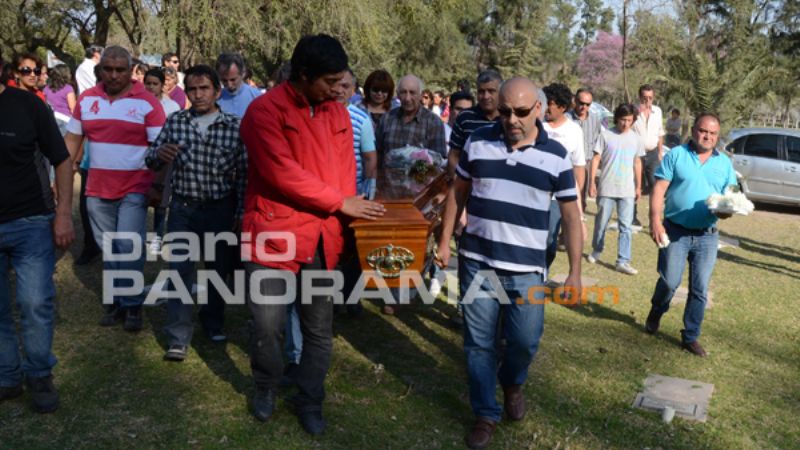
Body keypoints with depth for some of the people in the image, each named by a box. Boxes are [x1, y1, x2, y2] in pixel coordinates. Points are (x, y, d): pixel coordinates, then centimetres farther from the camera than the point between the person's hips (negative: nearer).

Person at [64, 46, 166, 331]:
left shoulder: (147, 102, -7)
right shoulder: (86, 100, 6)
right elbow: (72, 140, 10)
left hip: (134, 190, -4)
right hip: (97, 190, 4)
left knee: (129, 247, -8)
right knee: (108, 250, 12)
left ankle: (132, 304, 8)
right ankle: (114, 301, 25)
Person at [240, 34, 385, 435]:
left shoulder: (337, 112, 9)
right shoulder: (265, 110, -10)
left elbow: (345, 169, 9)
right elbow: (283, 174, -18)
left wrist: (348, 219, -4)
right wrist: (339, 203, -12)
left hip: (323, 237, 5)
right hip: (274, 233, -4)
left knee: (320, 328, 10)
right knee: (268, 324, 1)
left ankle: (309, 401, 29)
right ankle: (266, 387, 31)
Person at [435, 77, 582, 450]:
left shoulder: (556, 156, -4)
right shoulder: (478, 142, -1)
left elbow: (571, 215, 1)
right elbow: (457, 192, 10)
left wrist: (575, 272, 0)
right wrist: (445, 241, 7)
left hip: (526, 269, -1)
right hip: (476, 262, 1)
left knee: (525, 341, 5)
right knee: (479, 342, 6)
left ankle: (512, 383, 39)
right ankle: (485, 413, 25)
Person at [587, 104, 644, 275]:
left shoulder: (636, 138, 5)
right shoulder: (605, 135, -5)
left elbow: (637, 163, 12)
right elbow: (596, 159, -3)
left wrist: (638, 186, 12)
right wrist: (592, 182, -8)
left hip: (627, 190, 2)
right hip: (606, 188, -2)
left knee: (625, 227, -1)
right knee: (601, 223, 11)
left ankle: (623, 261, 1)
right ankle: (596, 251, 32)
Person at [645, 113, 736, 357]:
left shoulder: (725, 163, 9)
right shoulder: (676, 154, -1)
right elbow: (659, 189, -7)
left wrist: (726, 210, -14)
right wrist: (655, 221, -17)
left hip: (707, 235, 3)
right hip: (675, 231, -3)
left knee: (700, 289, 4)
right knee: (670, 281, -5)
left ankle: (690, 336, 18)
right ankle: (656, 313, 27)